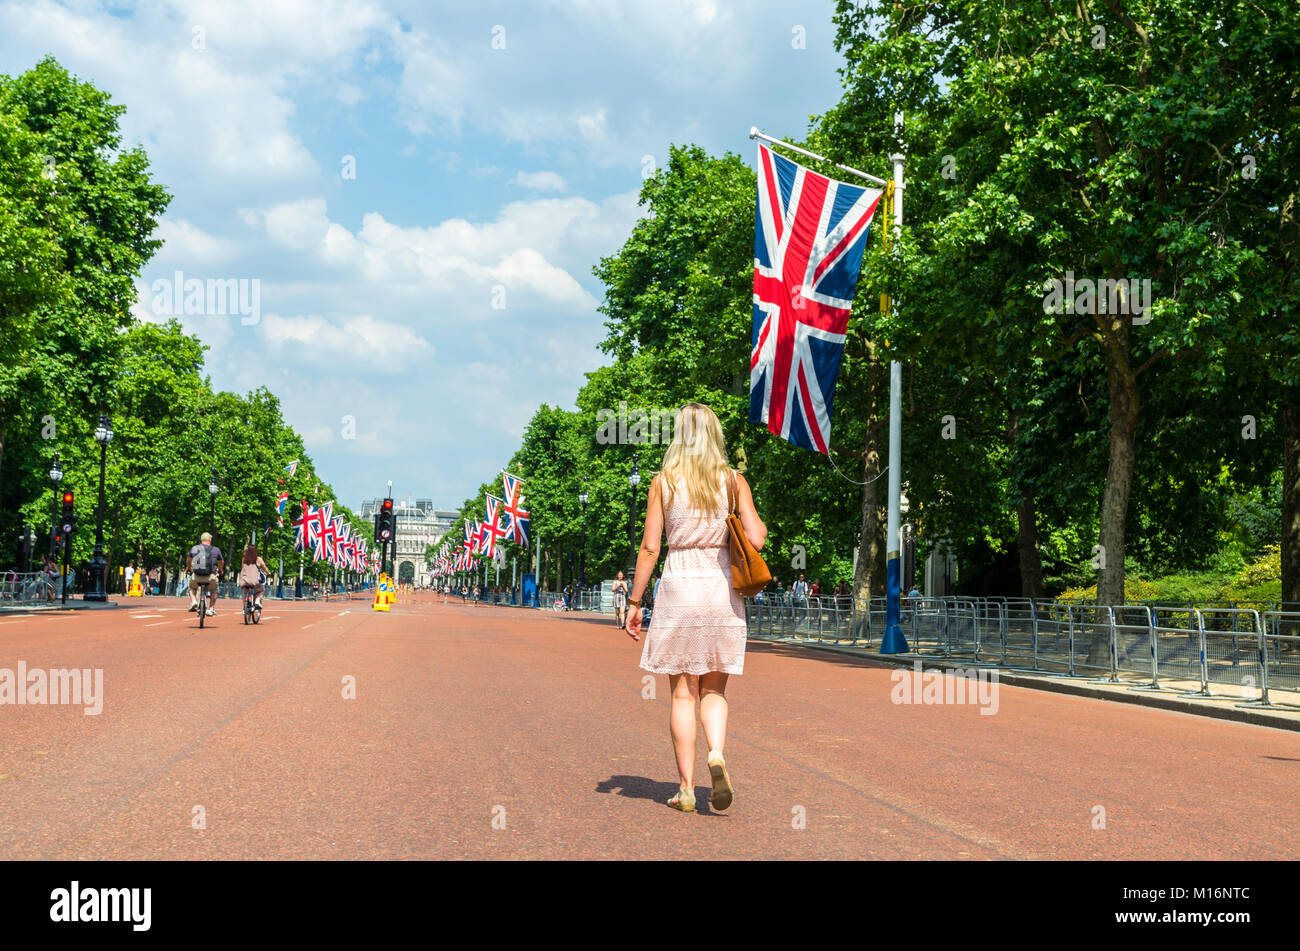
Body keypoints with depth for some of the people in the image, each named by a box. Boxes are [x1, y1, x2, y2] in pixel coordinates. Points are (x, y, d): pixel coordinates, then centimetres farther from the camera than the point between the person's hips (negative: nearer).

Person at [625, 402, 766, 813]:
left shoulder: (664, 481, 0)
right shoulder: (733, 480, 1)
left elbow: (650, 547, -3)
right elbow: (756, 539, -5)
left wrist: (634, 602, 3)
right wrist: (759, 521, 17)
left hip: (678, 587, -1)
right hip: (722, 593, 1)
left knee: (683, 692, 6)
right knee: (714, 689, 12)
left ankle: (686, 787, 5)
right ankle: (717, 754, -14)